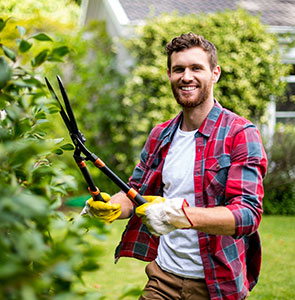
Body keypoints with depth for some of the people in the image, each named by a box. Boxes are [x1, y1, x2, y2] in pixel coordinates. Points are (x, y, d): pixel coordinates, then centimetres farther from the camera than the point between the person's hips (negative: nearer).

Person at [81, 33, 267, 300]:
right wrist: (112, 207, -9)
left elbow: (248, 213, -21)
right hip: (162, 277, 4)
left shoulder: (241, 135, -11)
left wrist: (182, 215, -36)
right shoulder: (160, 137, 8)